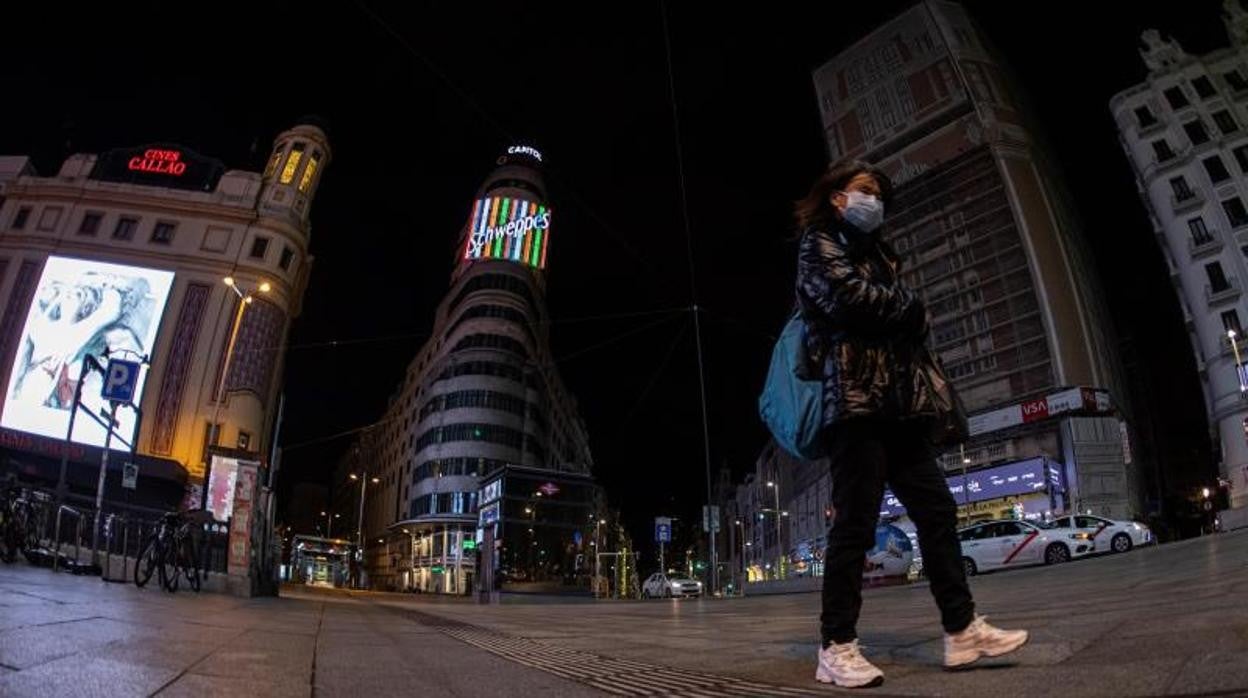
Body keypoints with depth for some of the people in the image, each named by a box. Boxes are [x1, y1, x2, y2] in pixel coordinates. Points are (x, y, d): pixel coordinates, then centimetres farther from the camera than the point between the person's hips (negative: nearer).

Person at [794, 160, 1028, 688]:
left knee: (937, 510, 5)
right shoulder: (819, 245, 5)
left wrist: (910, 317, 1)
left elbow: (914, 322, 24)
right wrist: (908, 306, 2)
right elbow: (846, 297, -14)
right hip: (854, 399, -8)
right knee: (855, 522, -10)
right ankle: (837, 648, -3)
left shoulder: (878, 254, 29)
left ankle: (962, 629, 13)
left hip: (899, 403, 8)